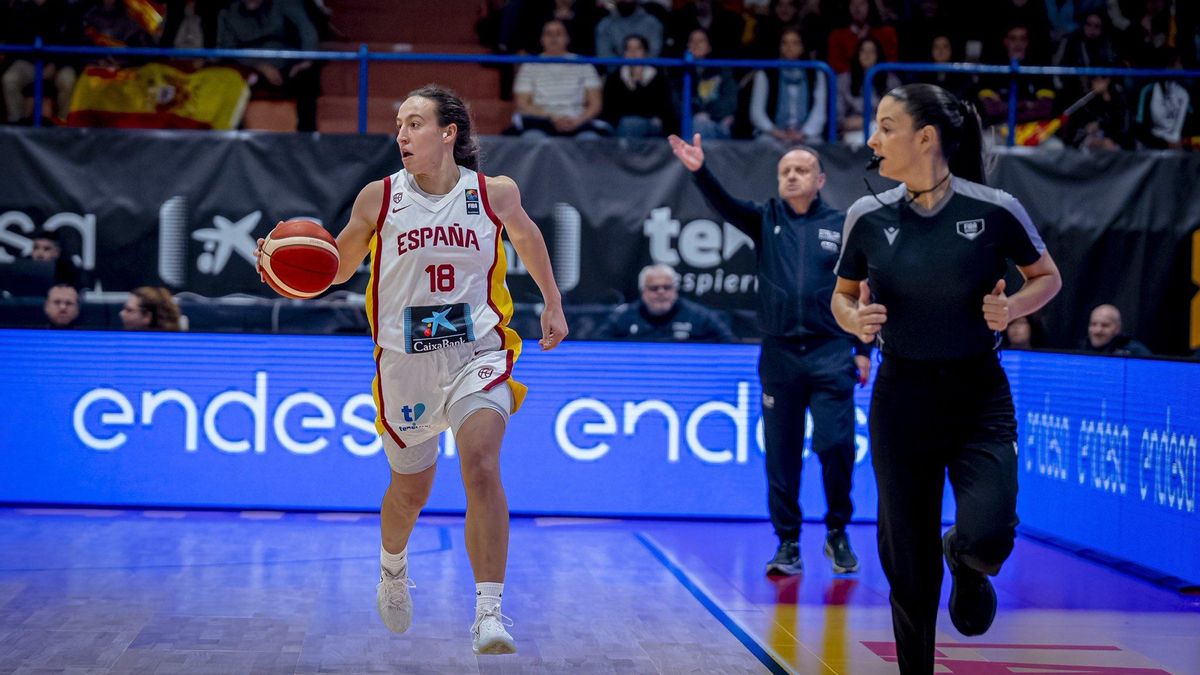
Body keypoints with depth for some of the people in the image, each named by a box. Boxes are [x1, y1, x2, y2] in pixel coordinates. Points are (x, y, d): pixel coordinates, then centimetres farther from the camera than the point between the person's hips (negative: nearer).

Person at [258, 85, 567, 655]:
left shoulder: (494, 192, -2)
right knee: (410, 489, 16)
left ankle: (489, 615, -25)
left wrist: (552, 303, 24)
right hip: (406, 360, 1)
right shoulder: (380, 197, -3)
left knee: (481, 466, -25)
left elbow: (526, 235, 19)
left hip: (477, 352, -1)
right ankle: (393, 566, 51)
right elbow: (337, 267, 5)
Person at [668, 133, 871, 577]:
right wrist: (700, 172, -29)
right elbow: (724, 205, -10)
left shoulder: (842, 225, 5)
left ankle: (838, 535, 14)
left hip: (831, 356, -2)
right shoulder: (766, 219, 8)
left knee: (836, 446, -6)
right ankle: (787, 544, 14)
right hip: (779, 355, 2)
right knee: (781, 453, 5)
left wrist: (863, 350, 4)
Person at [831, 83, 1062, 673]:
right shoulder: (868, 217, -2)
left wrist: (1012, 306, -14)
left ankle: (967, 564, 16)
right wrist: (855, 319, -9)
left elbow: (1048, 277, 6)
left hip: (979, 395, -2)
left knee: (986, 535, -22)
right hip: (902, 397, 2)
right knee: (908, 563, 5)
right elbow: (842, 296, 13)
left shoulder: (994, 211, -9)